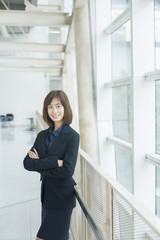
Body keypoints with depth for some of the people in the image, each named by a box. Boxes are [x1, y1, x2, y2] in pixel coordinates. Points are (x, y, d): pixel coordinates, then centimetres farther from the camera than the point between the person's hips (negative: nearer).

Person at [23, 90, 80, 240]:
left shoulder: (72, 136, -13)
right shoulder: (42, 135, 4)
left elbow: (67, 170, -23)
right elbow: (27, 162, -7)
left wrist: (39, 164, -13)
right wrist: (53, 161, -20)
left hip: (62, 198, -6)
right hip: (46, 195, 6)